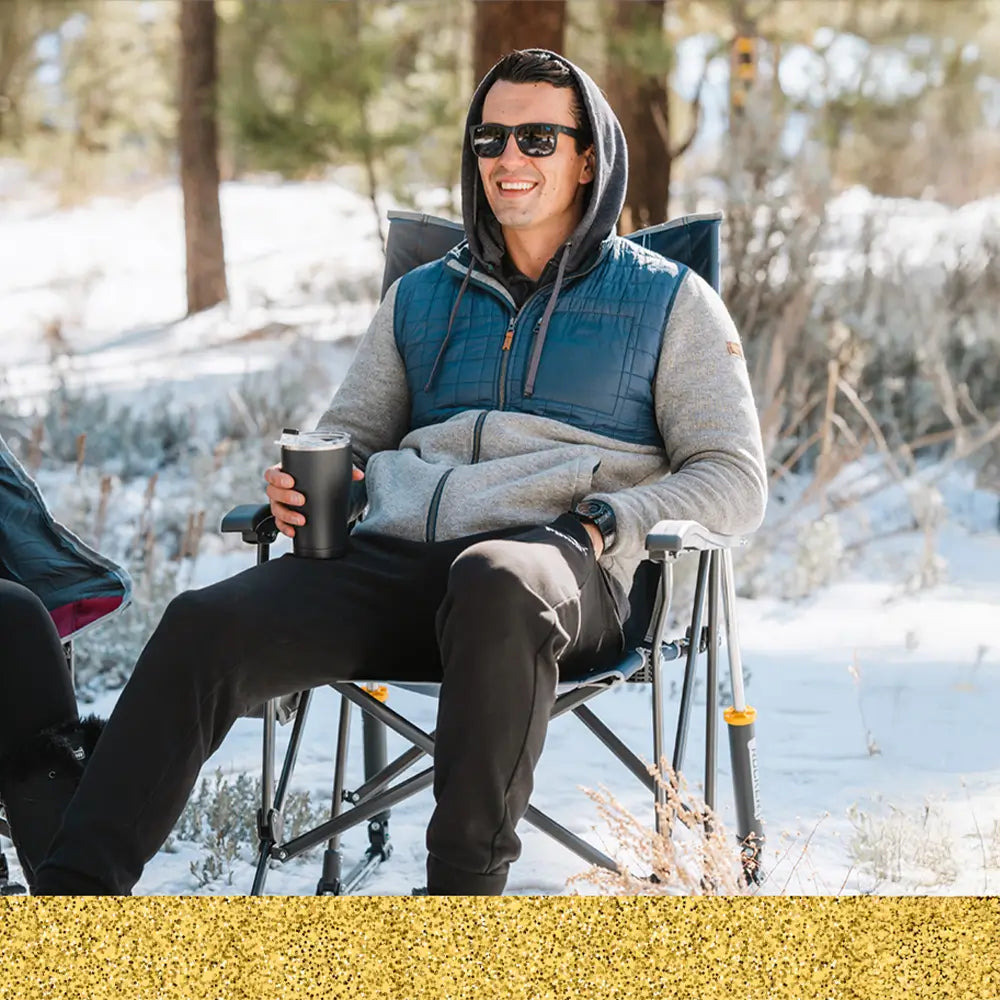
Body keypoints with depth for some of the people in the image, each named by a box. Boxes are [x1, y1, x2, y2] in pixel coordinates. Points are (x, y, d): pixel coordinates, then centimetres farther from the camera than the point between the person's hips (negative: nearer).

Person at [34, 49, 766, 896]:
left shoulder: (668, 301, 15)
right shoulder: (420, 299, 27)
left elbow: (734, 484, 9)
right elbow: (348, 433, 30)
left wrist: (602, 523, -9)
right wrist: (304, 484, 4)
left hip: (563, 571, -4)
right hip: (393, 557, 4)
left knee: (495, 585, -43)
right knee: (205, 625, -25)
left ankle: (465, 884, -37)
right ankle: (76, 887, -30)